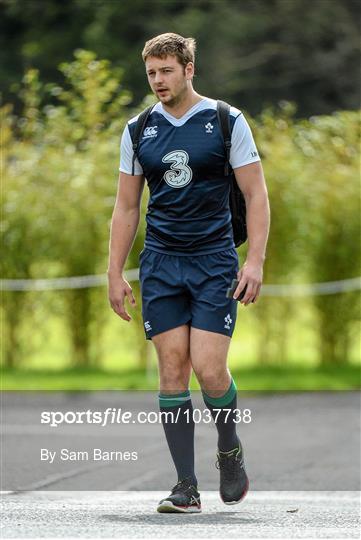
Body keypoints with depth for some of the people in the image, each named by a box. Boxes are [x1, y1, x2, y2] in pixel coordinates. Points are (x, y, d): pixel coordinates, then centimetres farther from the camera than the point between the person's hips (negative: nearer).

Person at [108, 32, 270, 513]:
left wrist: (255, 260, -12)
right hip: (160, 262, 3)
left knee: (209, 368, -13)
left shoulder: (227, 122, -2)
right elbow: (126, 207, 13)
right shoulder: (138, 131, 8)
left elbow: (256, 195, -1)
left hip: (215, 261, -3)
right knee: (172, 369, -3)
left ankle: (230, 452, 16)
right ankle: (187, 487, 1)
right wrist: (116, 273, 7)